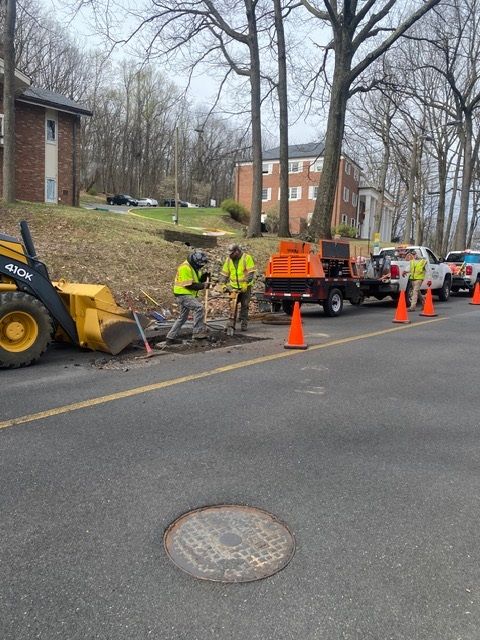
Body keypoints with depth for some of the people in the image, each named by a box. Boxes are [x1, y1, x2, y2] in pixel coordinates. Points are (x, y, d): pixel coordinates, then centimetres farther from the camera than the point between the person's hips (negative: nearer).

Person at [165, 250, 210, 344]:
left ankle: (171, 337, 21)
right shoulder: (185, 268, -19)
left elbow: (198, 280, 15)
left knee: (182, 317, 14)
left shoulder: (194, 267, 13)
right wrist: (202, 286, -21)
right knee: (199, 307, -24)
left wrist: (204, 276, -3)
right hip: (183, 294, -11)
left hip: (189, 294, 11)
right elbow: (189, 285, -23)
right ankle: (198, 332, -21)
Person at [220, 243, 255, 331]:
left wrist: (246, 284, -20)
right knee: (232, 305, -1)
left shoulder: (247, 258, -9)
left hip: (245, 287, -3)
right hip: (233, 287, 3)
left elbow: (250, 272, -13)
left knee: (244, 306, 3)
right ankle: (231, 322, 4)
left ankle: (244, 324, 11)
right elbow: (224, 273, 11)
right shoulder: (228, 260, 5)